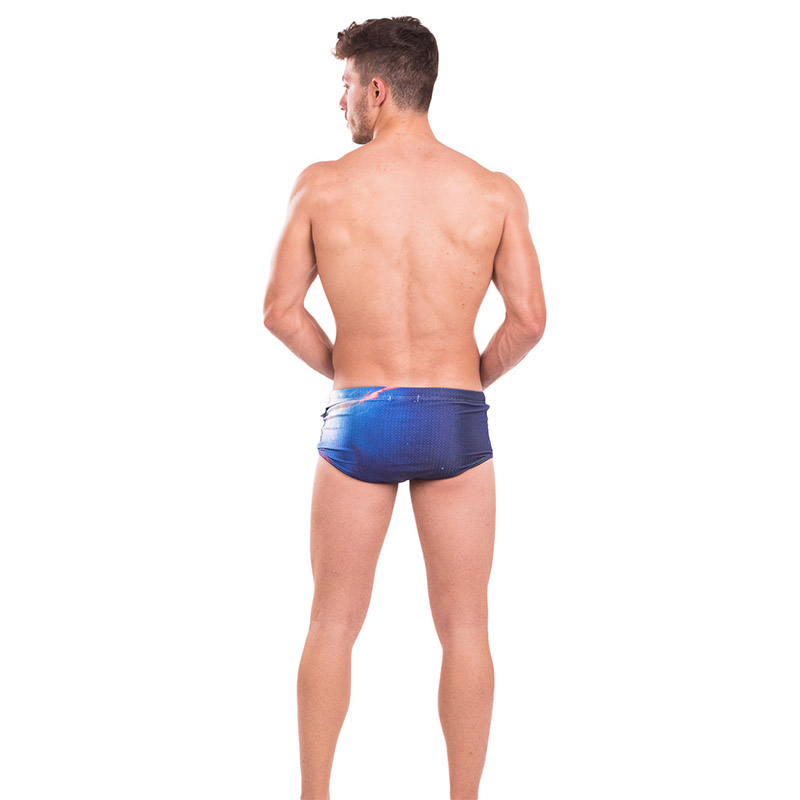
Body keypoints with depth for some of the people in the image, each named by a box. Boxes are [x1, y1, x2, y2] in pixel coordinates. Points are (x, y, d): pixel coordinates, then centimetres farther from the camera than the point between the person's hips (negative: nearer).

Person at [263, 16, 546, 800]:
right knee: (464, 629, 10)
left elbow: (280, 308, -2)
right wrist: (476, 377, 11)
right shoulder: (495, 192, -4)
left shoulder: (321, 185, -6)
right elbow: (528, 319, -6)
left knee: (333, 624, 13)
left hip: (356, 417, 0)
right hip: (456, 421, 0)